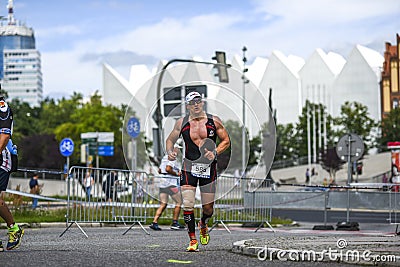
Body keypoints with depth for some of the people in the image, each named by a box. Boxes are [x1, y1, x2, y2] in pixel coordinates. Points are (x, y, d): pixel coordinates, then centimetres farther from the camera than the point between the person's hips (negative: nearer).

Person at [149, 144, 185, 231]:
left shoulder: (164, 158, 19)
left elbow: (159, 170, 22)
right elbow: (168, 169, -23)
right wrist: (176, 174, -9)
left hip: (162, 183, 8)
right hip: (171, 183, -8)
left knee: (163, 204, 6)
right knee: (179, 202, 3)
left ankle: (154, 223, -4)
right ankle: (174, 223, 2)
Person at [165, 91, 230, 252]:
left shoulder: (214, 121, 0)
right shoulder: (182, 123, 2)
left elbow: (226, 141, 7)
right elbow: (170, 139, 15)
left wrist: (215, 153, -11)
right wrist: (169, 152, -6)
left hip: (209, 167, 0)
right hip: (189, 167, 0)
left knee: (208, 208, 3)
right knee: (188, 204, -14)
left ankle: (203, 225, 39)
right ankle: (193, 240, -5)